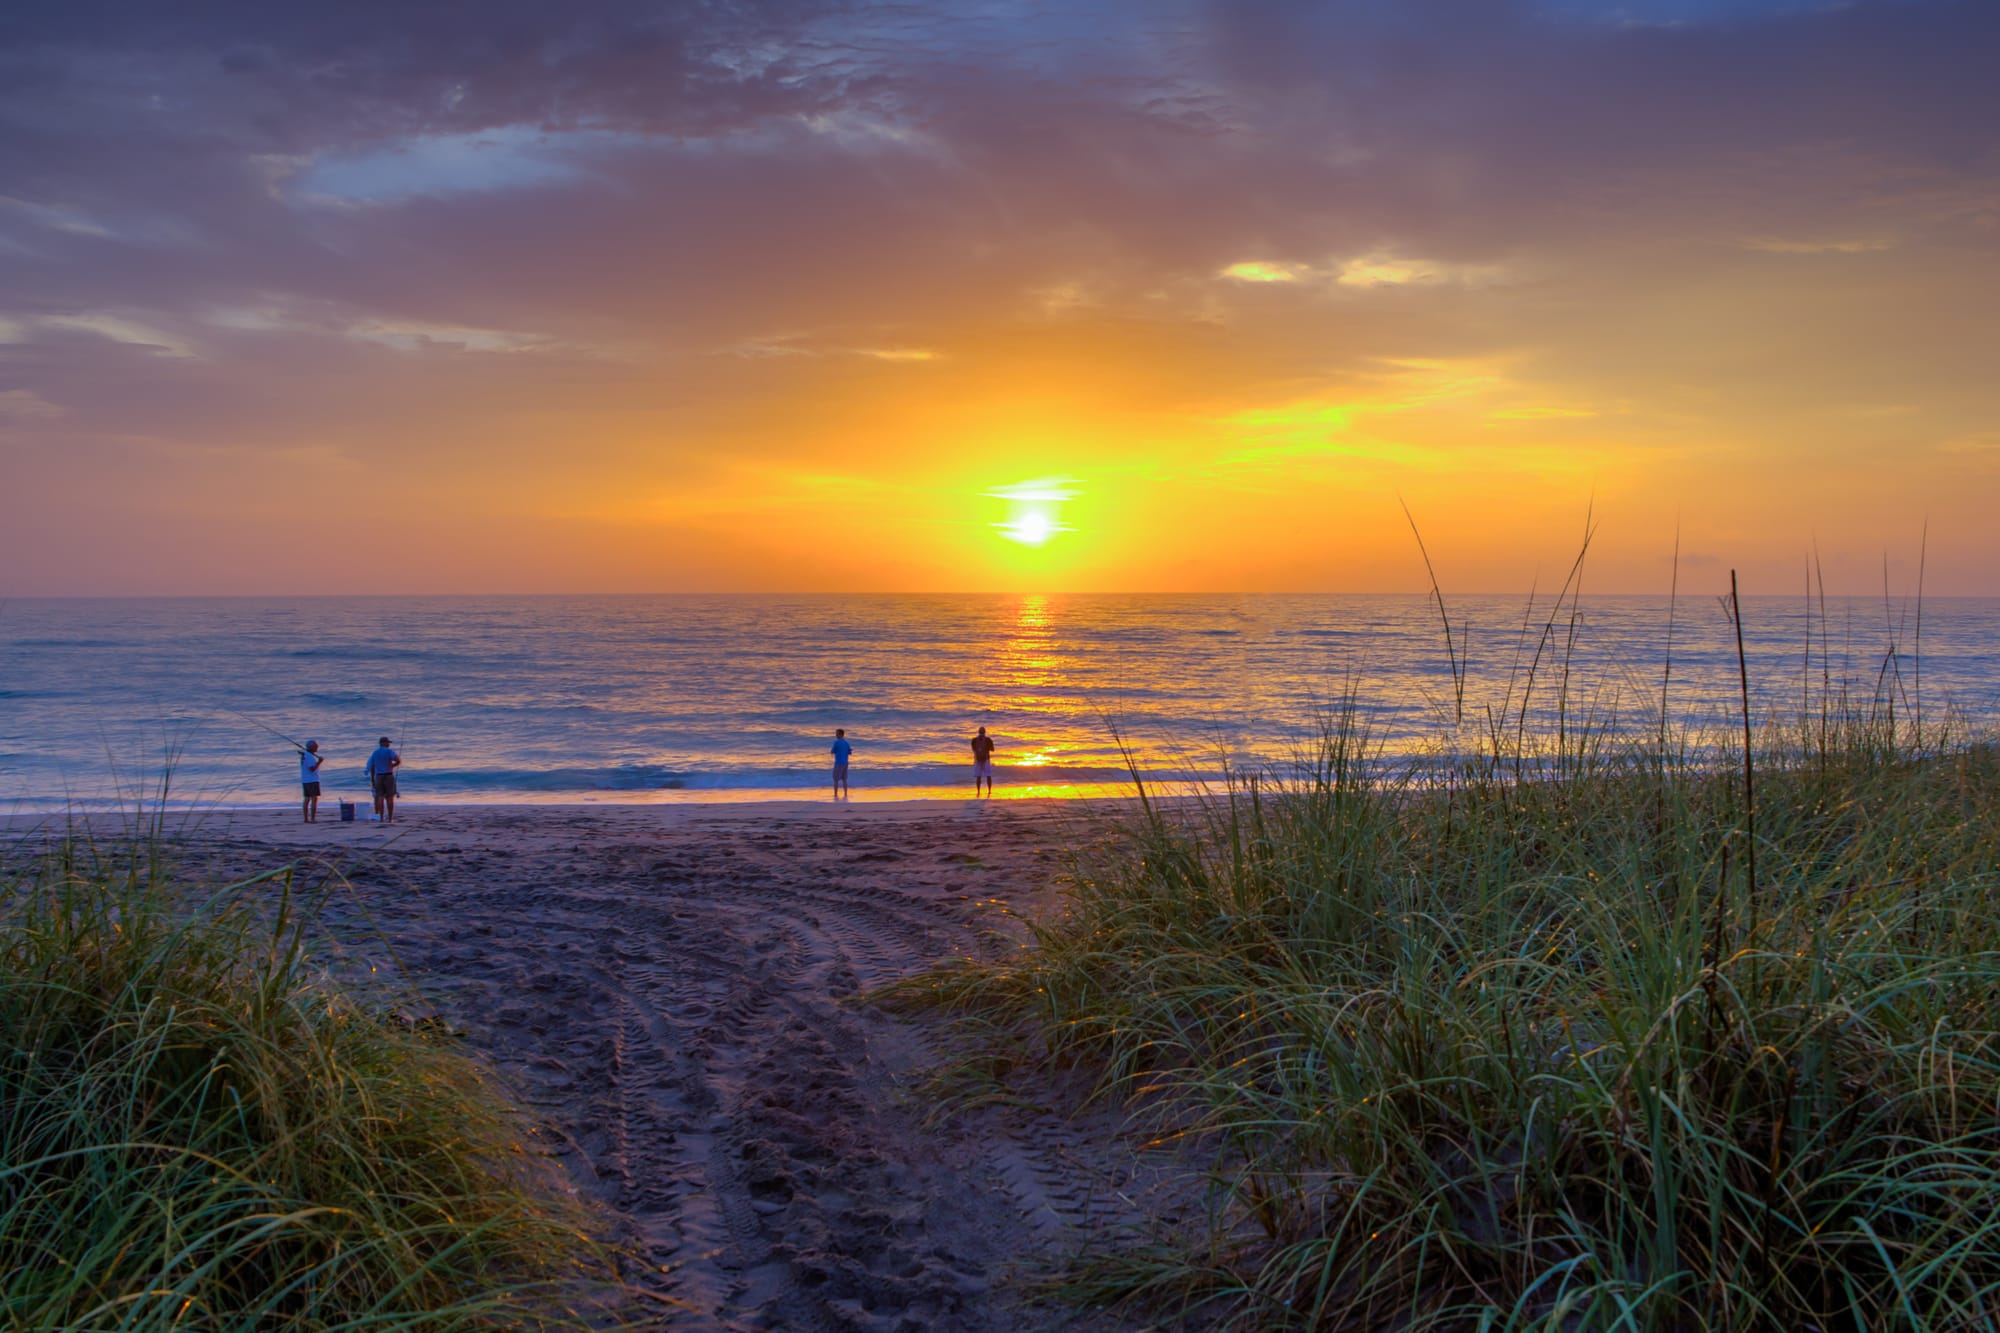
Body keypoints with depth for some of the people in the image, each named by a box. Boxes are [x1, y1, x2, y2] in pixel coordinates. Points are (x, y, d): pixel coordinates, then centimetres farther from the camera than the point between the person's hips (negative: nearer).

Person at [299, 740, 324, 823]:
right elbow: (312, 769, -25)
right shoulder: (310, 757, -18)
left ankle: (306, 819, 12)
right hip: (312, 781, -10)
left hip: (305, 781, 10)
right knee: (314, 799, -9)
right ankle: (313, 819, -15)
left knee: (307, 799, 11)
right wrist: (319, 762, -30)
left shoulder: (304, 754, 10)